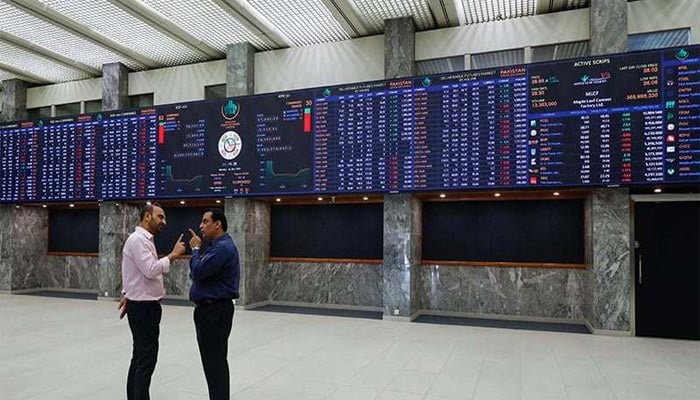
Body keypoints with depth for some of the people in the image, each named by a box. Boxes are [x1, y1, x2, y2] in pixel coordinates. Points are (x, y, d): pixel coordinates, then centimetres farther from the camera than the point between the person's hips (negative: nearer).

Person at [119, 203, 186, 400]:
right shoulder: (138, 239, -17)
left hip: (144, 305, 10)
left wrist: (127, 295, 23)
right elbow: (150, 270, -28)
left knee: (140, 356, 17)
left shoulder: (144, 240, 14)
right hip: (143, 307, -10)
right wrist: (173, 254, -20)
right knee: (146, 359, -5)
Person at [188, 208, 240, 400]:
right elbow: (199, 274, 16)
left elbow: (198, 271, -24)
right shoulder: (216, 245, 15)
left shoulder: (223, 247, -19)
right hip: (210, 309, 11)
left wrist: (195, 249, -8)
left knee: (215, 361, -4)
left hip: (215, 311, -11)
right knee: (213, 360, 18)